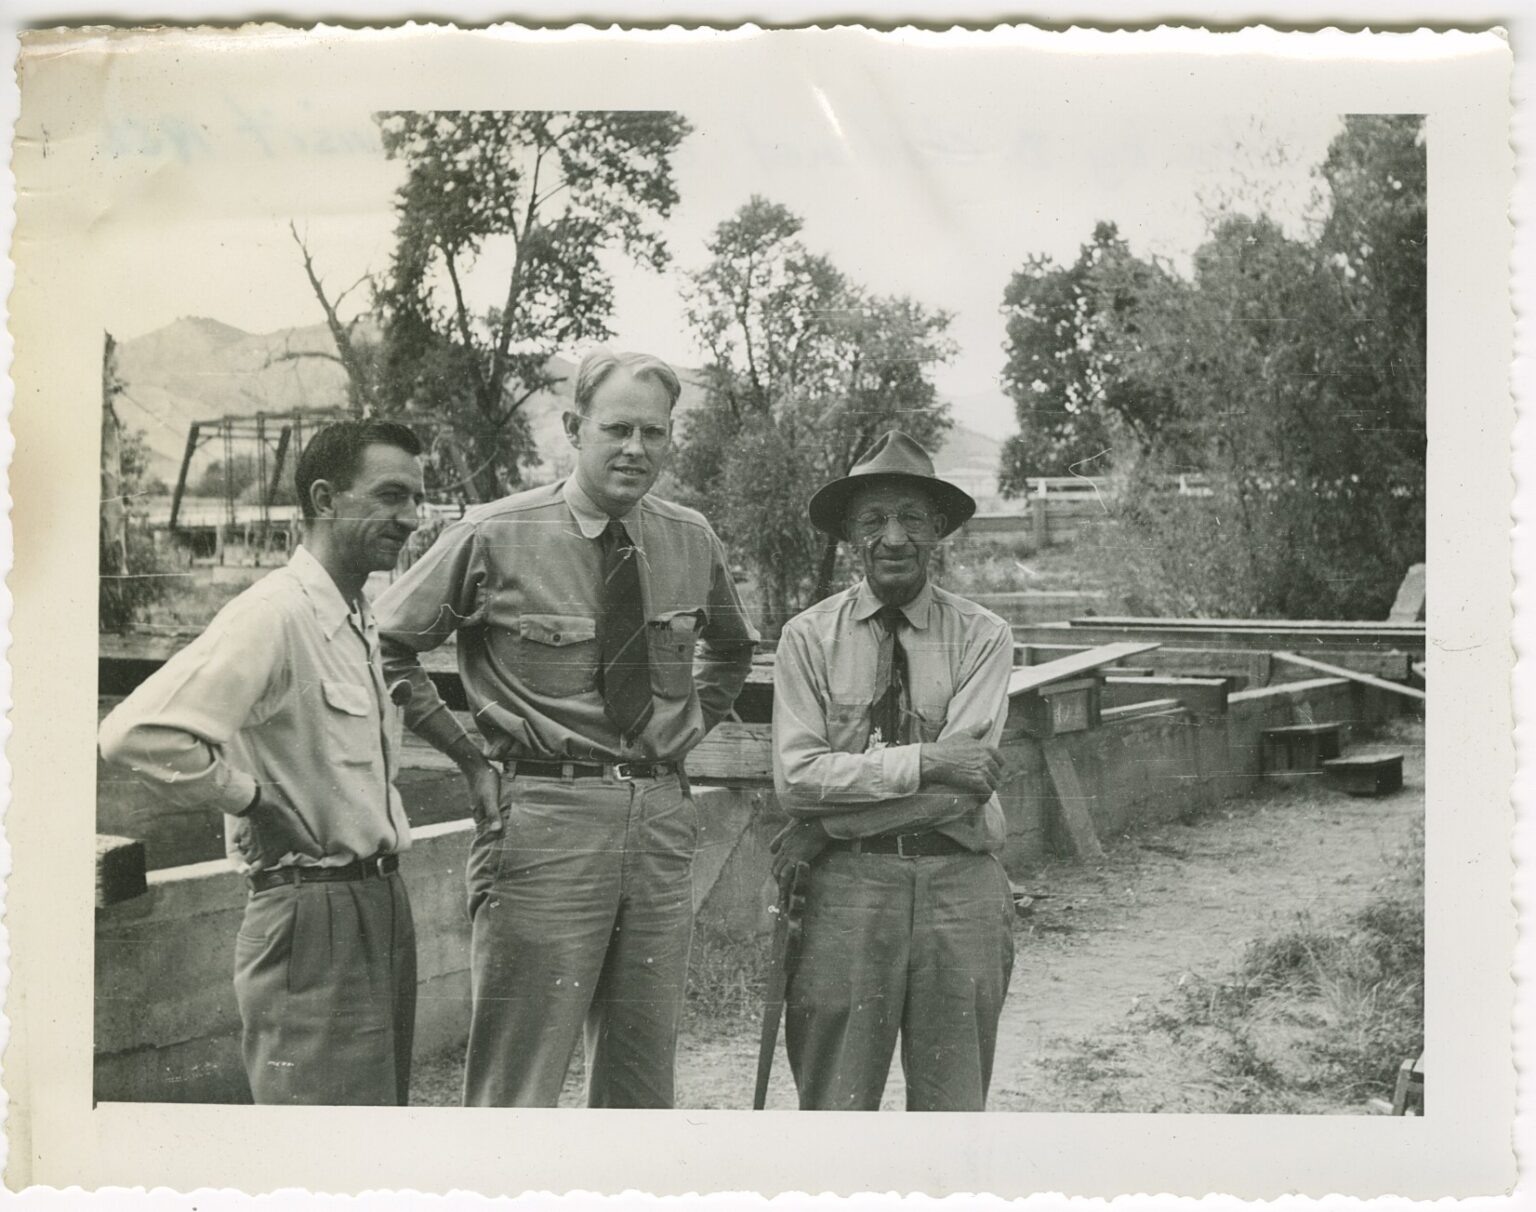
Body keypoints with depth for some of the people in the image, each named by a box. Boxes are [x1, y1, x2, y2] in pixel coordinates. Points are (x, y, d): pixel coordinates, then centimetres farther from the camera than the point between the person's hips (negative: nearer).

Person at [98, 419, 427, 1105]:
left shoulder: (361, 623, 12)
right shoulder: (274, 615, -17)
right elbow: (137, 735, -29)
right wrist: (250, 797, -17)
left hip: (380, 903, 9)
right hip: (313, 917, -9)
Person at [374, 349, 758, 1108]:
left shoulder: (692, 543, 8)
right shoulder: (496, 538, -6)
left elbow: (732, 653, 27)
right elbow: (387, 648, 1)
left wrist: (683, 733, 13)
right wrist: (471, 757, -3)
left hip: (661, 815, 5)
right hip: (543, 817, -5)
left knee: (644, 1079, 13)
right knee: (518, 1082, -3)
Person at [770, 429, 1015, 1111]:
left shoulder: (983, 637, 2)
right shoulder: (809, 638, 3)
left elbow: (965, 785, -9)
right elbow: (796, 777, -7)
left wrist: (823, 825, -9)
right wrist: (923, 760, -15)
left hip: (959, 883, 1)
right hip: (846, 885, 0)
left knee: (953, 1107, 9)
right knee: (834, 1105, 4)